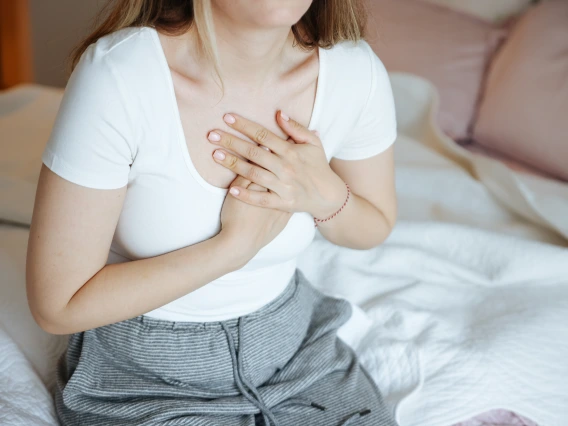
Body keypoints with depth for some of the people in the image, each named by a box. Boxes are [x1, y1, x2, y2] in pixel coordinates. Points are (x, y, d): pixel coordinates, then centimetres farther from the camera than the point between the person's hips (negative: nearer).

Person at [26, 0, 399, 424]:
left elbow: (376, 226, 5)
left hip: (294, 347, 4)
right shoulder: (116, 74, -27)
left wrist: (325, 195, -18)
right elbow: (58, 304, -21)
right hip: (149, 374, -3)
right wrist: (237, 244, -25)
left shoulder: (356, 71, -15)